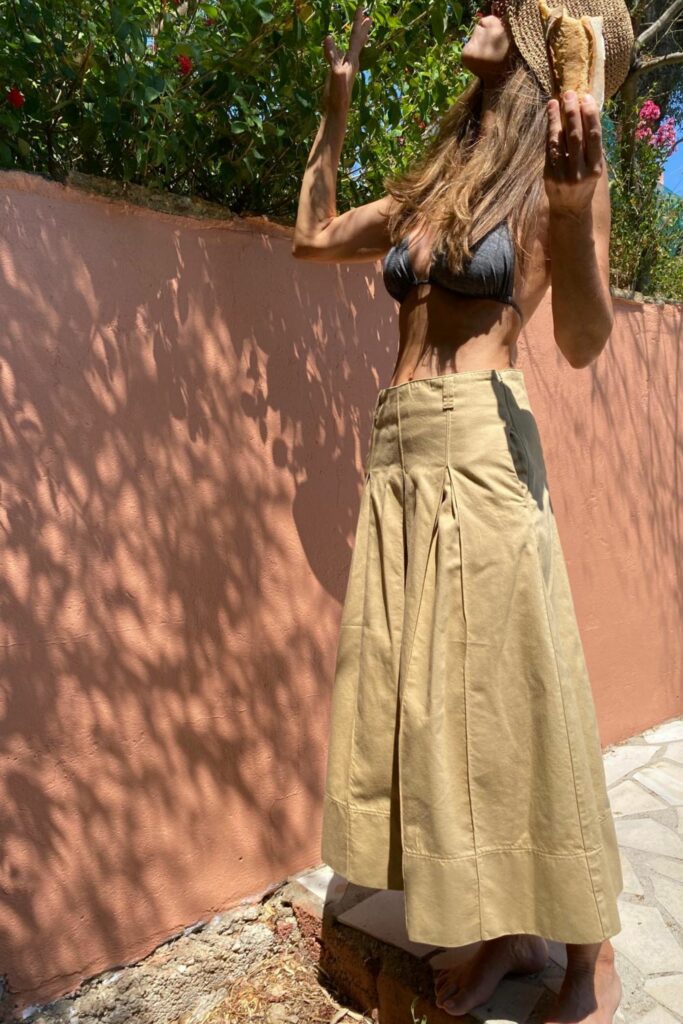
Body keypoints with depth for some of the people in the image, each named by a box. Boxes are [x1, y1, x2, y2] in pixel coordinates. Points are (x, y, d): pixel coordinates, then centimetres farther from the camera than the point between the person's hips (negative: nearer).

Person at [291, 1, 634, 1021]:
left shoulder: (557, 176, 3)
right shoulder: (436, 184, 21)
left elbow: (585, 341, -9)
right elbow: (313, 237, 30)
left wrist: (574, 208, -24)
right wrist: (335, 111, 30)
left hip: (481, 447, -6)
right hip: (397, 457, 7)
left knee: (510, 698, -1)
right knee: (430, 699, 8)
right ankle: (502, 930, 27)